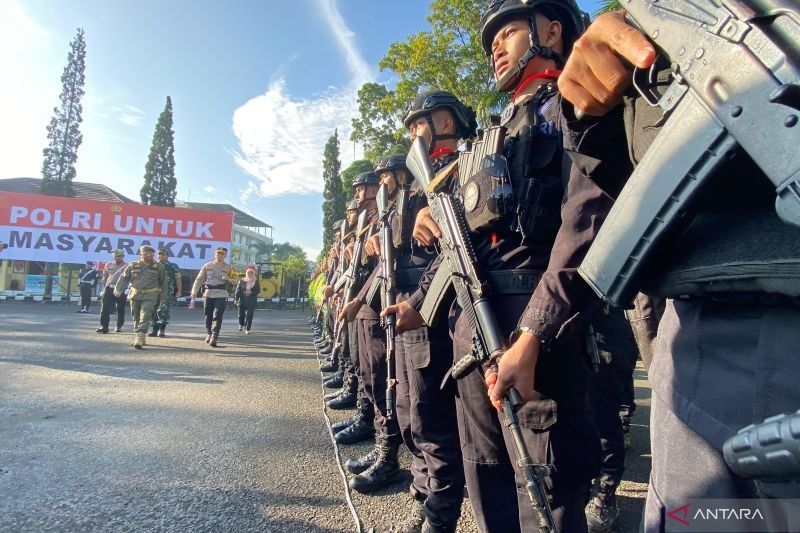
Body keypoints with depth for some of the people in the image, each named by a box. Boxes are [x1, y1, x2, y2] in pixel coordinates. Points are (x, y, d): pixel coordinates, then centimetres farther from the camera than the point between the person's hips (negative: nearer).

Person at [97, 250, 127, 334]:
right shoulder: (108, 265, 14)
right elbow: (104, 278, 19)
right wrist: (104, 288, 14)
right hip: (109, 289, 3)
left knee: (120, 309, 6)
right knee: (105, 308, -5)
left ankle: (119, 326, 20)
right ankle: (104, 326, -3)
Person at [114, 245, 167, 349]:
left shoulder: (159, 267, 3)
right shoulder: (133, 265, 7)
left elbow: (163, 282, 9)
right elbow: (124, 278, 13)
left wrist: (163, 296, 10)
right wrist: (118, 290, 5)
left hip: (150, 296, -3)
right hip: (135, 295, 3)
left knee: (144, 318, -14)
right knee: (136, 318, 11)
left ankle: (139, 340, -17)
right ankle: (139, 338, 26)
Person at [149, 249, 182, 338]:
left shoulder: (173, 266, 4)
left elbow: (178, 280, 4)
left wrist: (179, 291, -4)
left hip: (167, 293, -4)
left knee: (163, 310, -12)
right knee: (154, 311, 6)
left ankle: (161, 329, -5)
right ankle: (155, 330, 15)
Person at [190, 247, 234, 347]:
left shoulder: (228, 268, 5)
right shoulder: (207, 266, 5)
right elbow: (199, 280, 4)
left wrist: (228, 279, -12)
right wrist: (193, 295, -3)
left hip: (221, 295, -2)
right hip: (208, 294, 2)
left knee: (217, 317, -9)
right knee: (208, 316, 11)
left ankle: (214, 338, -9)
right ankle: (209, 334, 32)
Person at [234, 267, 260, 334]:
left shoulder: (256, 282, 3)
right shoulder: (242, 281, 2)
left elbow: (258, 291, 0)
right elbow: (238, 290, 0)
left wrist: (251, 292, -16)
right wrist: (236, 299, -7)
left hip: (251, 302, -1)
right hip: (242, 301, 1)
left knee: (249, 315, -7)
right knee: (241, 315, 9)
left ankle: (247, 329, 0)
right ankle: (241, 324, 40)